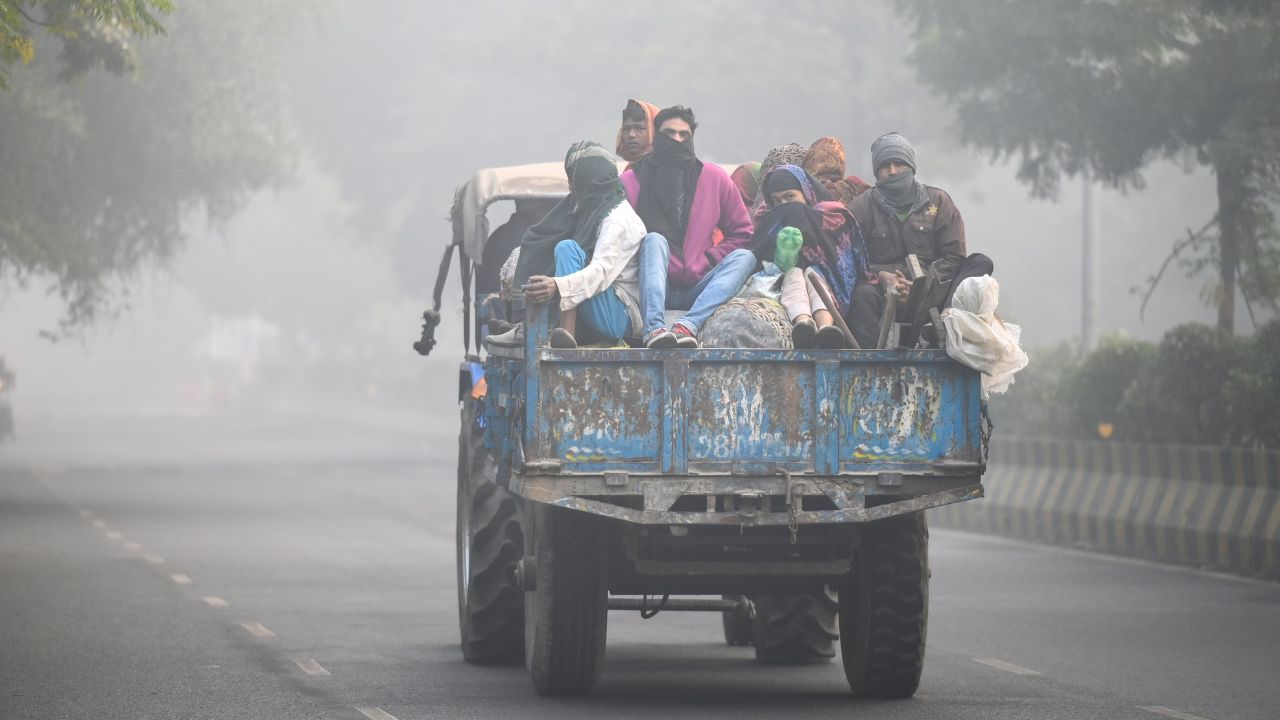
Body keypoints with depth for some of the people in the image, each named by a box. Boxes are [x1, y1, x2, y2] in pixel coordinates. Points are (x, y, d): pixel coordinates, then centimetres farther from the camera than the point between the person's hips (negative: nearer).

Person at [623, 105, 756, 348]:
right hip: (654, 287, -2)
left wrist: (709, 260, -2)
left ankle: (688, 325, -45)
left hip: (698, 289, 2)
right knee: (654, 240, -28)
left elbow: (742, 233, 12)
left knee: (744, 257, -20)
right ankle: (654, 328, -51)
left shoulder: (714, 178, 9)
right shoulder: (632, 180, 4)